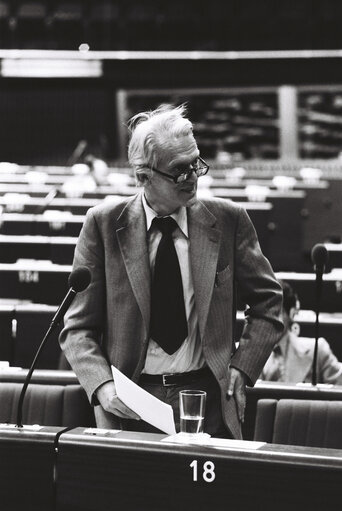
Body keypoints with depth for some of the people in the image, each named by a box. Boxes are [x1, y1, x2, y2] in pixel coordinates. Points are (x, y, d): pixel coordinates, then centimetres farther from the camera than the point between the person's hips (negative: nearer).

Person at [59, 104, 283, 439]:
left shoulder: (228, 220, 2)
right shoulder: (103, 225, 0)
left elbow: (267, 302, 14)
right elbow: (79, 327, 1)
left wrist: (242, 367, 2)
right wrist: (102, 385, -15)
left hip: (209, 399, 1)